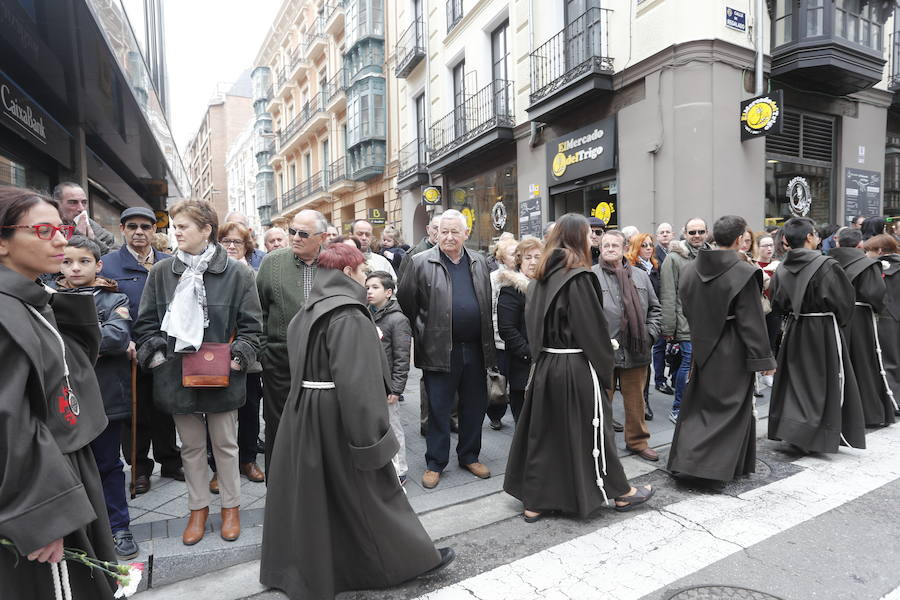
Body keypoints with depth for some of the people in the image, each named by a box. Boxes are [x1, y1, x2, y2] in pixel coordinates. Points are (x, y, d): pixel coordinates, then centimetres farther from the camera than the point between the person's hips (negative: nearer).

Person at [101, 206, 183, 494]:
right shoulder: (106, 264, -2)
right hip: (131, 355, -2)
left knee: (165, 411, 15)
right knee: (136, 414, 11)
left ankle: (170, 460, 31)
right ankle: (140, 468, 27)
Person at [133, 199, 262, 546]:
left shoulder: (236, 273, -5)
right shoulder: (161, 272, 4)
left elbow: (251, 325, -2)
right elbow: (146, 322, 10)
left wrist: (238, 356, -14)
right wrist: (155, 354, -4)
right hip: (177, 374, 3)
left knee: (225, 444, 11)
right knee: (191, 446, 16)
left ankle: (231, 507, 29)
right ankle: (198, 508, 33)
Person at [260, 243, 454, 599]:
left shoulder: (308, 311, 11)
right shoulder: (349, 315, -19)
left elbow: (302, 366, 15)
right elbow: (356, 382, -24)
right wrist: (370, 436, -21)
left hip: (305, 412, 8)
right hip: (337, 416, -8)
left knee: (310, 491, 16)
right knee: (366, 491, 5)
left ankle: (303, 568, 29)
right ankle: (409, 557, 23)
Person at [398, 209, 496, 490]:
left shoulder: (478, 262, 9)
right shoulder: (421, 263, -5)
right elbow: (406, 303, 0)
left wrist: (488, 344, 14)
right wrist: (420, 335, 4)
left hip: (475, 348, 4)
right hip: (439, 350, -4)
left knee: (474, 406, 14)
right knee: (438, 409, 6)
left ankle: (469, 456, 32)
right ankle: (435, 463, 22)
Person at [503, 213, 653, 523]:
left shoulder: (540, 277, 6)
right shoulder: (579, 277, -15)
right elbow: (594, 328, -14)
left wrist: (542, 355, 15)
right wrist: (606, 367, -4)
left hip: (546, 364, 7)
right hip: (577, 368, -7)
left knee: (542, 432, 12)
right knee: (591, 429, 8)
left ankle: (534, 502, 21)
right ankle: (620, 492, 29)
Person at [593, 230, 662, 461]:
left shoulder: (640, 275, 12)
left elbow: (654, 308, 18)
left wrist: (650, 334, 5)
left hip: (635, 351, 4)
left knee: (636, 400, 15)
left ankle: (637, 441, 33)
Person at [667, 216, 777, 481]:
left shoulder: (690, 270, 1)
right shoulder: (744, 272, -16)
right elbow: (752, 321, -15)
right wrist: (763, 358, -9)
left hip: (702, 349, 5)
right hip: (733, 353, -5)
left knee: (698, 404, 16)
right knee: (729, 407, 9)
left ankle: (684, 459, 19)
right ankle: (719, 466, 15)